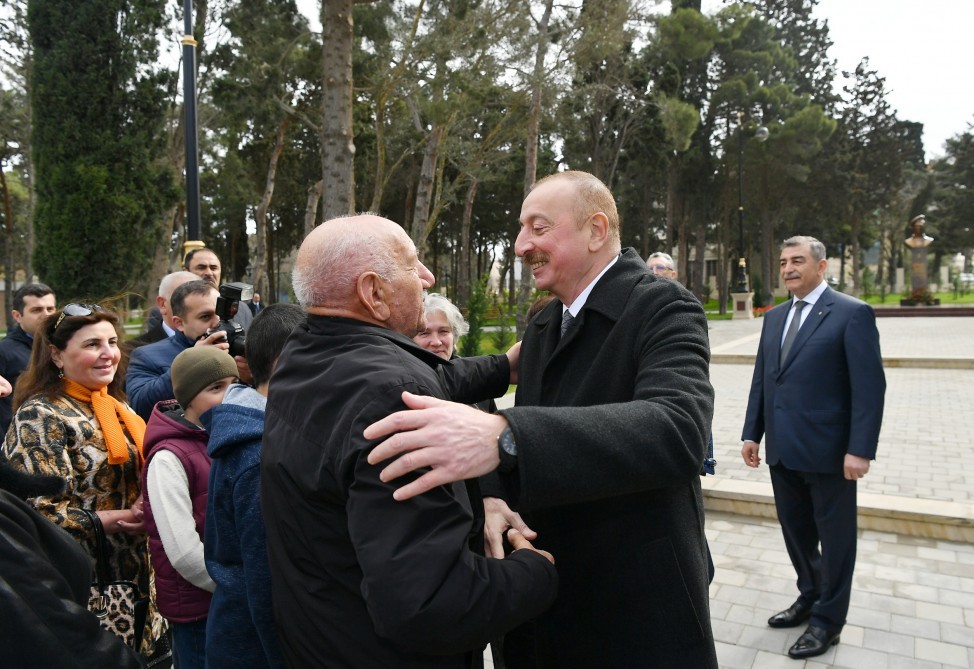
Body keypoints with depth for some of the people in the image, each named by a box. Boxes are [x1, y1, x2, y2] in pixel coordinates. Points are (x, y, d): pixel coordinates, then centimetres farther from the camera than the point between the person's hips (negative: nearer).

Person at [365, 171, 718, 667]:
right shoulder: (542, 325, 8)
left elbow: (677, 429, -34)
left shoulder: (663, 308, -16)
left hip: (639, 613, -6)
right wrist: (493, 497, -16)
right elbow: (525, 431, 7)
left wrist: (503, 437, -46)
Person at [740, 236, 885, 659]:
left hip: (828, 450, -6)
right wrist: (752, 433, 8)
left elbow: (869, 386, -13)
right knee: (796, 530, 18)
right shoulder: (774, 317, 11)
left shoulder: (853, 314, -9)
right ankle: (810, 597, 39)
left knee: (834, 537, 10)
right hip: (782, 449, 6)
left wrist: (861, 449, -17)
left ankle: (828, 620, 26)